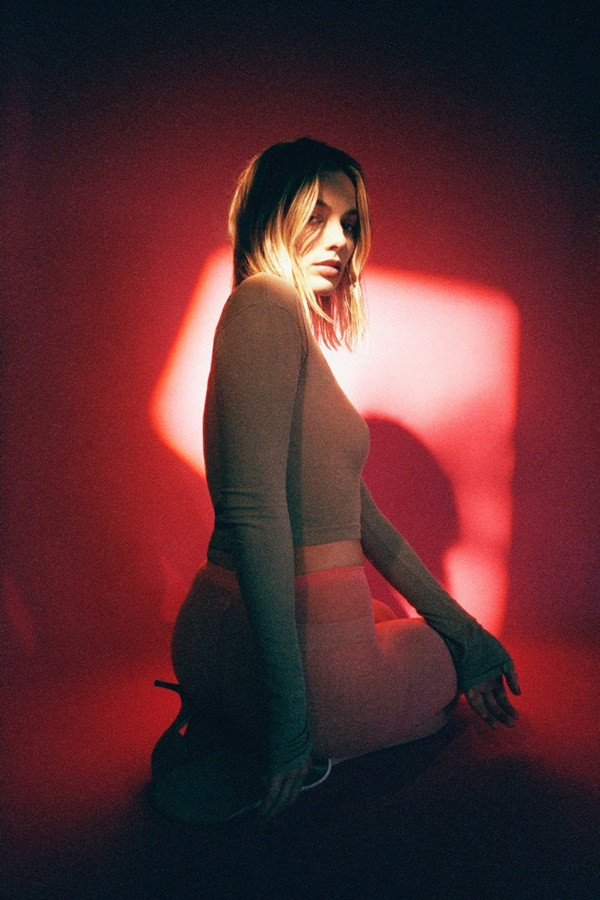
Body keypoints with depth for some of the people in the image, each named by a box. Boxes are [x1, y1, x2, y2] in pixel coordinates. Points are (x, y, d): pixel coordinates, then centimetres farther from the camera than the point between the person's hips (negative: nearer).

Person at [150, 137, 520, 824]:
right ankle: (278, 761, 2)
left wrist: (462, 629, 17)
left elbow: (353, 507, 16)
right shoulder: (265, 305, -13)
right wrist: (288, 715, -24)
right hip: (304, 638, -8)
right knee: (447, 667, 23)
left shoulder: (300, 330, 17)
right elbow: (253, 508, -25)